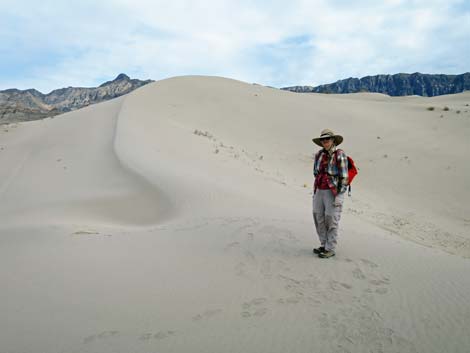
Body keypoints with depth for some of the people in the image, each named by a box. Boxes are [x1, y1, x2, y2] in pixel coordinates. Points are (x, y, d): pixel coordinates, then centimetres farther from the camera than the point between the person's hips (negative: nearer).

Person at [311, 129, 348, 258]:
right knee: (319, 218, 9)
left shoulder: (339, 155, -13)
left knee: (331, 221, -2)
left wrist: (339, 196, -18)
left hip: (333, 191, -6)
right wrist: (315, 191, 16)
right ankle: (324, 245, 25)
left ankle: (331, 249, 11)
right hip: (320, 191, 7)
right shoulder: (319, 154, 6)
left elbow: (344, 177, -14)